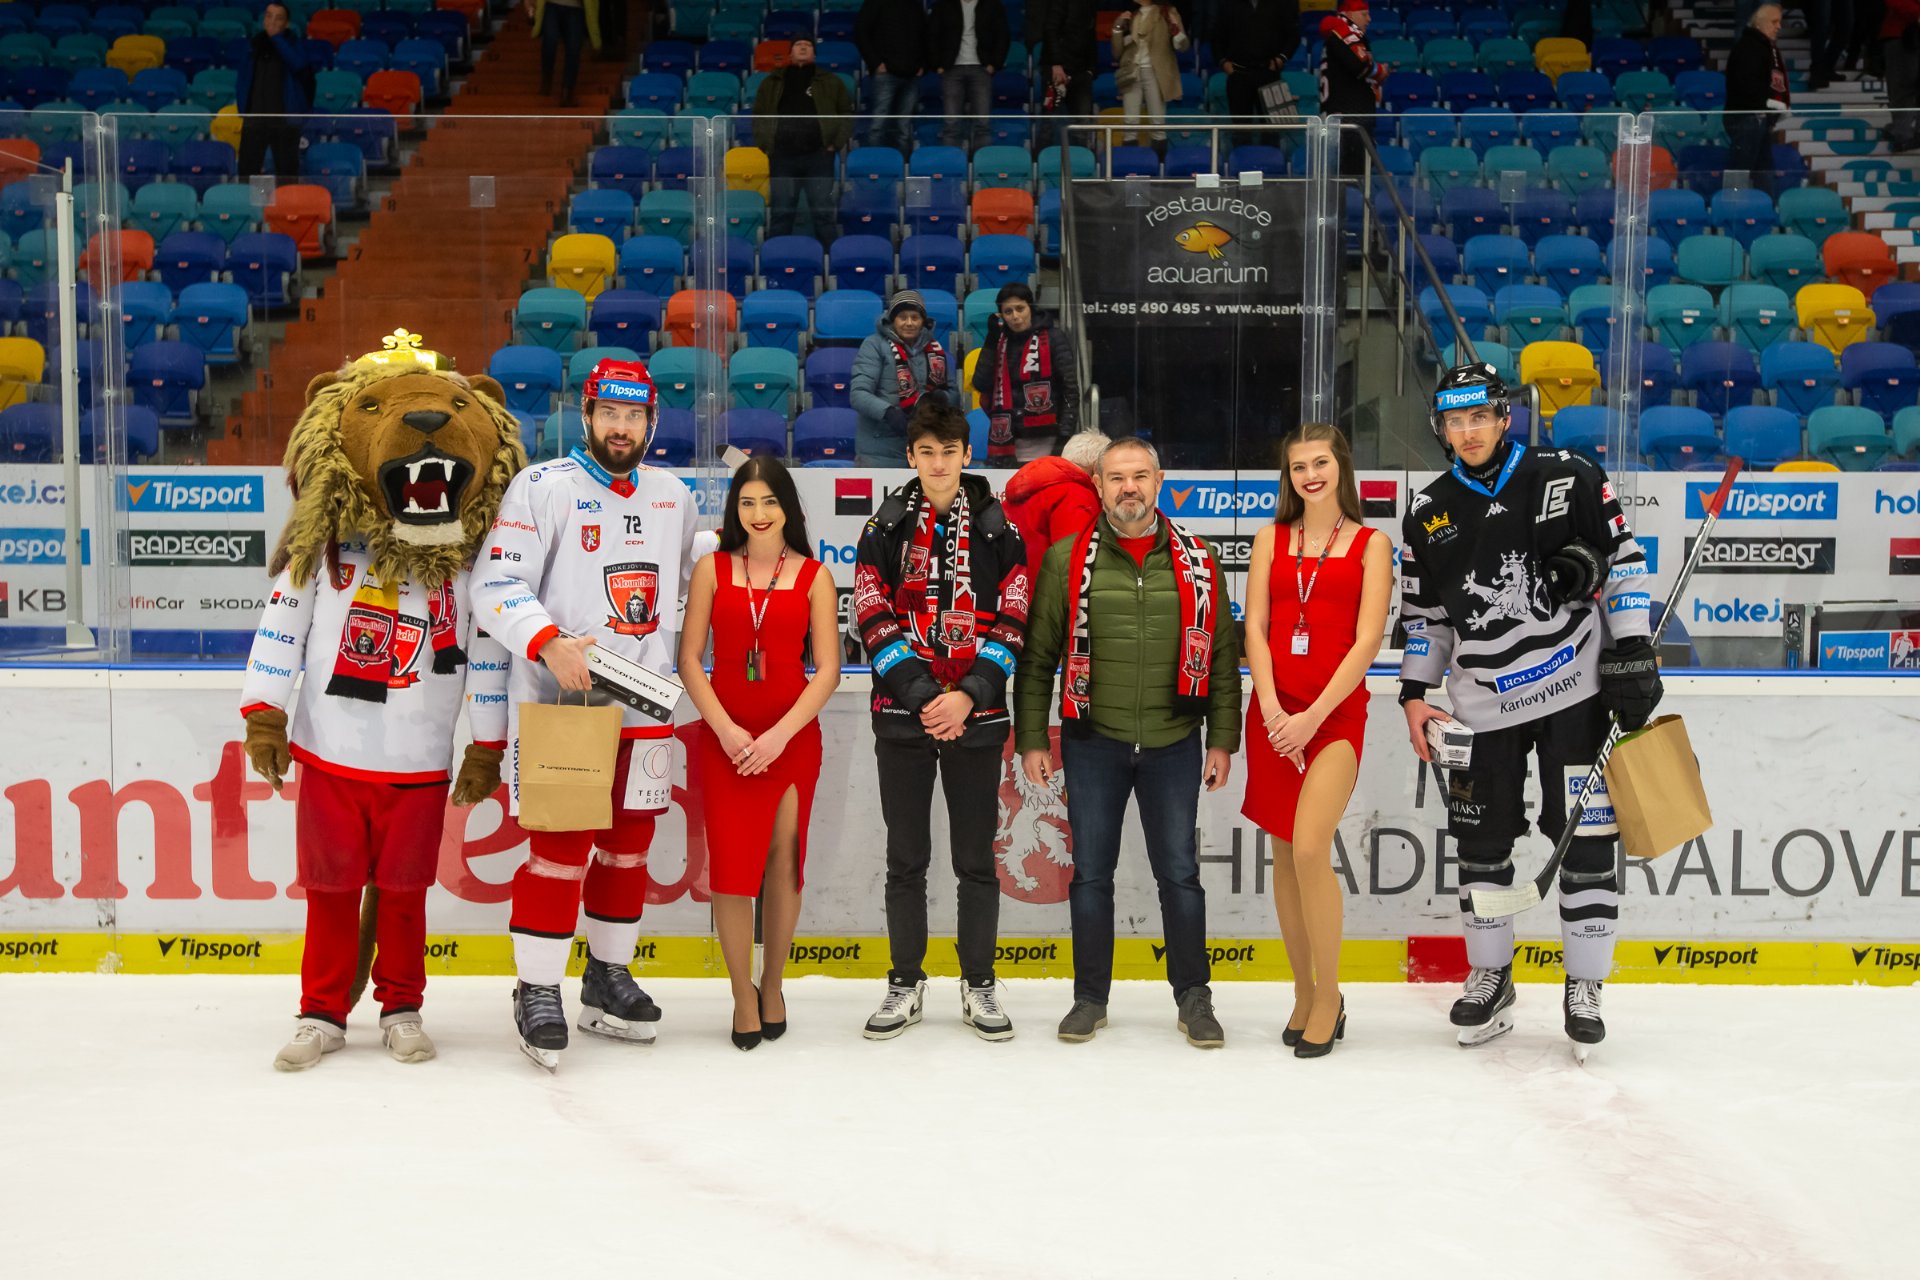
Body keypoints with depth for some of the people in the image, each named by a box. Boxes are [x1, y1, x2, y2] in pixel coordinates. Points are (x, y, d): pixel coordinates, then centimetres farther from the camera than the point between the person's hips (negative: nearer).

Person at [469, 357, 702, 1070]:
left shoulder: (673, 497, 12)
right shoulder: (542, 488, -5)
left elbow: (689, 578, 29)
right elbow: (497, 587, -11)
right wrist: (549, 643, -25)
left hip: (642, 708, 6)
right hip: (555, 701, -5)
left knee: (629, 844, 11)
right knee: (560, 847, -7)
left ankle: (608, 979, 25)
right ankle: (538, 992, 4)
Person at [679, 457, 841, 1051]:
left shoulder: (813, 577, 3)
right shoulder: (713, 569, 5)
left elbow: (827, 670, -1)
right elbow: (689, 659, 2)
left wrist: (779, 734, -11)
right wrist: (727, 729, -10)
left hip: (793, 738, 0)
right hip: (724, 737, 0)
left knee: (782, 861, 4)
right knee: (731, 863, -3)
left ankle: (772, 984, 21)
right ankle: (743, 994, 10)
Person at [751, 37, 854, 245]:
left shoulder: (830, 82, 13)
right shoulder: (772, 83, 16)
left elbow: (846, 114, 12)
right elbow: (759, 118, 15)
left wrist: (836, 143, 1)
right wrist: (762, 148, 3)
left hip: (818, 155, -1)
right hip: (782, 157, 1)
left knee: (822, 212, -1)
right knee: (780, 213, 2)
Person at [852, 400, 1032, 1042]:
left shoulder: (998, 529, 4)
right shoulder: (886, 527, 5)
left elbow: (1012, 623, -1)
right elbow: (874, 620, -2)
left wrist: (968, 695, -13)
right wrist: (923, 694, -12)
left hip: (976, 717, 0)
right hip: (903, 716, 1)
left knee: (976, 859, 5)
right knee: (905, 858, 7)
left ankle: (979, 986, 16)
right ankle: (905, 983, 18)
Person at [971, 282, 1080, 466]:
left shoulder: (1053, 339, -1)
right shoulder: (1000, 340, 12)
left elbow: (1070, 389, -4)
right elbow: (981, 384, 2)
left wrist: (1064, 435, -11)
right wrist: (991, 338, -2)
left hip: (1040, 442, -5)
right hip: (1004, 440, 5)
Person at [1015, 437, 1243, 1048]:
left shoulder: (1197, 563, 4)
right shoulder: (1067, 559, 0)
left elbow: (1223, 657, 7)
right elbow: (1036, 656, 2)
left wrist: (1223, 740, 4)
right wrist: (1031, 739, 0)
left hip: (1173, 744, 0)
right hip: (1092, 742, 0)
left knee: (1179, 871, 6)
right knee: (1091, 871, 7)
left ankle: (1194, 998, 18)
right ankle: (1090, 998, 19)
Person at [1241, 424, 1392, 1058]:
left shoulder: (1370, 544, 3)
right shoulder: (1271, 538, 12)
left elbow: (1367, 640, -5)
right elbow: (1255, 627, 5)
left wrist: (1313, 716, -13)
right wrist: (1272, 710, -9)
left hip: (1335, 712, -4)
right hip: (1272, 711, 4)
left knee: (1309, 849, -17)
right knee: (1283, 856, 6)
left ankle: (1329, 998, -3)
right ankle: (1304, 994, 18)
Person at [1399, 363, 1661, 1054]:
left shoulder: (1568, 478, -5)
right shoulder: (1430, 512, 5)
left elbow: (1624, 557, -1)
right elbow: (1423, 614, 12)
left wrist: (1632, 648, -7)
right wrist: (1415, 695, 6)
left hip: (1576, 688, -3)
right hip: (1484, 705, 3)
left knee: (1585, 840, -1)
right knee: (1481, 843, 7)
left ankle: (1584, 988, 11)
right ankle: (1490, 978, 24)